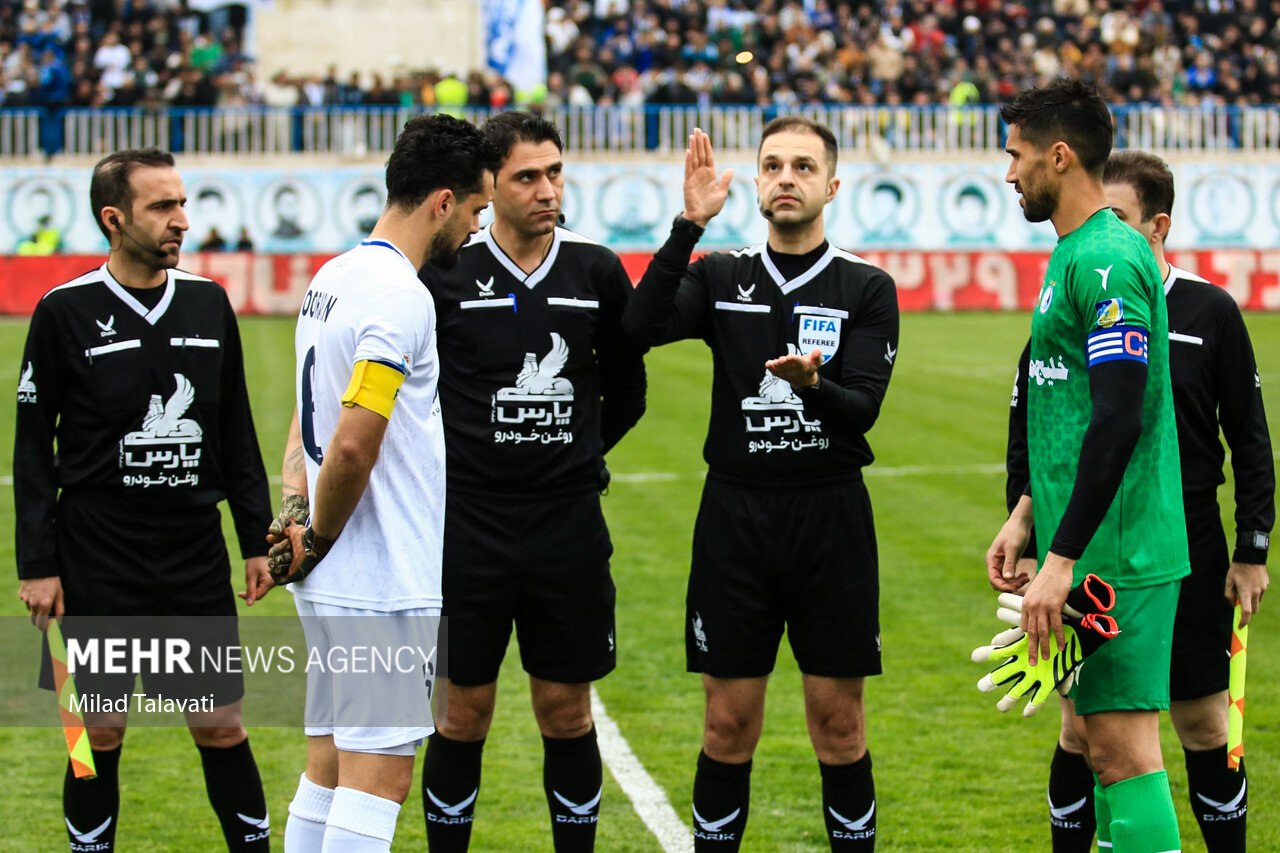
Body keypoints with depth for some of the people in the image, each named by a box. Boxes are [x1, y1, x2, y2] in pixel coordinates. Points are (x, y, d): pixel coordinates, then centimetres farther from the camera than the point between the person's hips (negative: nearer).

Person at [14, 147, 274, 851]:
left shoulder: (208, 304, 6)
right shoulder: (66, 312, -5)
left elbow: (238, 434, 14)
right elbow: (33, 448, -2)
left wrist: (257, 541, 11)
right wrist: (38, 566, -7)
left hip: (197, 555, 3)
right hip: (97, 561, -3)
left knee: (221, 726, 4)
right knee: (102, 733, 3)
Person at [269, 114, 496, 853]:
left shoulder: (334, 279, 14)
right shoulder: (399, 296, -17)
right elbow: (353, 445, -22)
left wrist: (297, 516, 2)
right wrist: (317, 539, -7)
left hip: (329, 584, 9)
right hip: (386, 586, -9)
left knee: (328, 769, 13)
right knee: (380, 773, -6)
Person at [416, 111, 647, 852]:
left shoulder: (597, 271, 2)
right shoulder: (445, 274, -7)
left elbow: (626, 393, 15)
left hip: (569, 524, 2)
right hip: (468, 525, -2)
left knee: (566, 709, 7)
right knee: (465, 713, 4)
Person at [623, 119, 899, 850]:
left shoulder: (868, 289, 1)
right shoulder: (722, 278, 5)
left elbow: (863, 407, -10)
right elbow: (642, 327, -14)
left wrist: (812, 383, -32)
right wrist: (689, 227, -21)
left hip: (832, 518, -1)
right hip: (736, 517, 1)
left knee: (839, 721, 3)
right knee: (730, 723, 4)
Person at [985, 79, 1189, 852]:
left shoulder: (1106, 260, -17)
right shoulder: (1075, 254, 16)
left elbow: (1119, 420, -23)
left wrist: (1063, 558, -23)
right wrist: (1027, 515, 21)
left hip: (1117, 555, -10)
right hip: (1091, 554, 10)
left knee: (1124, 750, -9)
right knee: (1094, 743, 13)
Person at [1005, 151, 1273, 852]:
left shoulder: (1210, 313, -2)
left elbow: (1250, 439, 3)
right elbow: (1026, 443, 6)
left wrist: (1253, 551, -1)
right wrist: (1026, 549, 2)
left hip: (1189, 554, -1)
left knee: (1204, 728, 4)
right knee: (1082, 729, 4)